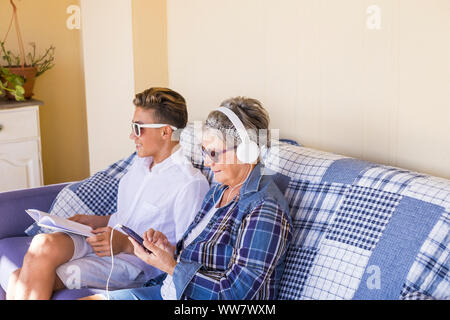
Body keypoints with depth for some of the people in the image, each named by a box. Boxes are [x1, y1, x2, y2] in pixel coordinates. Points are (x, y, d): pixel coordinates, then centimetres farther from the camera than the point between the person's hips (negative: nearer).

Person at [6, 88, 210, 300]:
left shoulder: (190, 183, -13)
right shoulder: (140, 161, 16)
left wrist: (128, 244, -19)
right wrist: (96, 221, 12)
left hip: (134, 262, -8)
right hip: (102, 241, 8)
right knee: (44, 243, -24)